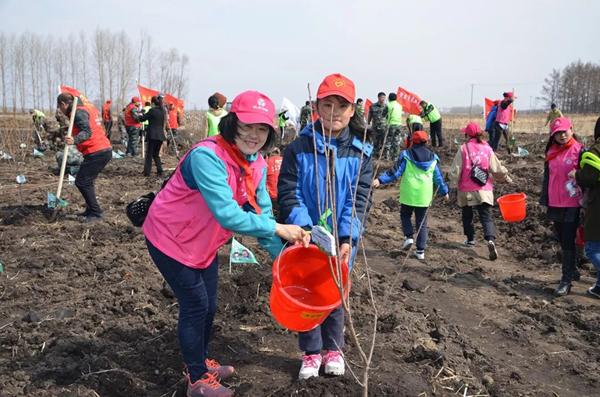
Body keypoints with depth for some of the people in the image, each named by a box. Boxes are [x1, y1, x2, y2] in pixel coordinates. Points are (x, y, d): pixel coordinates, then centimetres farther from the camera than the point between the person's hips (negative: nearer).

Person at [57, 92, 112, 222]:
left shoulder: (78, 112, -11)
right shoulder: (87, 106, 18)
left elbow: (86, 132, -26)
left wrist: (74, 140, -42)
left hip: (96, 153, -10)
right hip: (105, 150, 10)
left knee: (81, 182, -6)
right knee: (87, 181, 18)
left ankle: (96, 213, -2)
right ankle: (91, 210, 24)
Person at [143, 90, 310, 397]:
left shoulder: (257, 165, -6)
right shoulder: (207, 156, -33)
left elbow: (261, 213, -5)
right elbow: (227, 214, -40)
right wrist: (278, 229, -35)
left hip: (204, 244, 8)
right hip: (170, 238, -8)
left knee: (208, 306, 17)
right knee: (195, 305, 1)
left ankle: (201, 362, 42)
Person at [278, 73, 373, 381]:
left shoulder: (360, 153, -4)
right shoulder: (299, 148, -8)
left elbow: (359, 199, -9)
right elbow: (288, 193, -11)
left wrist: (347, 239, -20)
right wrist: (304, 230, -24)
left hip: (342, 240, 1)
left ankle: (333, 349, 37)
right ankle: (311, 352, 31)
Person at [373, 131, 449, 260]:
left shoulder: (406, 155, -5)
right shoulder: (433, 158, 5)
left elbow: (395, 172, -11)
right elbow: (438, 178, 10)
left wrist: (380, 180, -11)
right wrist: (444, 192, 23)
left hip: (408, 194, -2)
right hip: (424, 196, 2)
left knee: (405, 215, 21)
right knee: (422, 222, 9)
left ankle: (409, 237, 1)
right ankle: (421, 250, 10)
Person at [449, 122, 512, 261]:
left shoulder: (463, 148, -6)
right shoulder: (487, 148, 2)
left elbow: (455, 170, -6)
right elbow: (496, 168, 5)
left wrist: (453, 185, 4)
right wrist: (506, 177, 22)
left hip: (466, 191, -1)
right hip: (484, 191, 1)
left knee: (467, 215, 19)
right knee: (486, 217, 0)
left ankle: (470, 239, 28)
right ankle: (490, 240, -21)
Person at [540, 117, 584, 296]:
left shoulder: (579, 151, -8)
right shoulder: (551, 152, 9)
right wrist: (544, 201, 15)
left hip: (572, 205, -6)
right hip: (555, 205, 6)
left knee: (568, 242, -4)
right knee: (563, 240, 14)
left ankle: (566, 280, 3)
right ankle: (572, 270, 31)